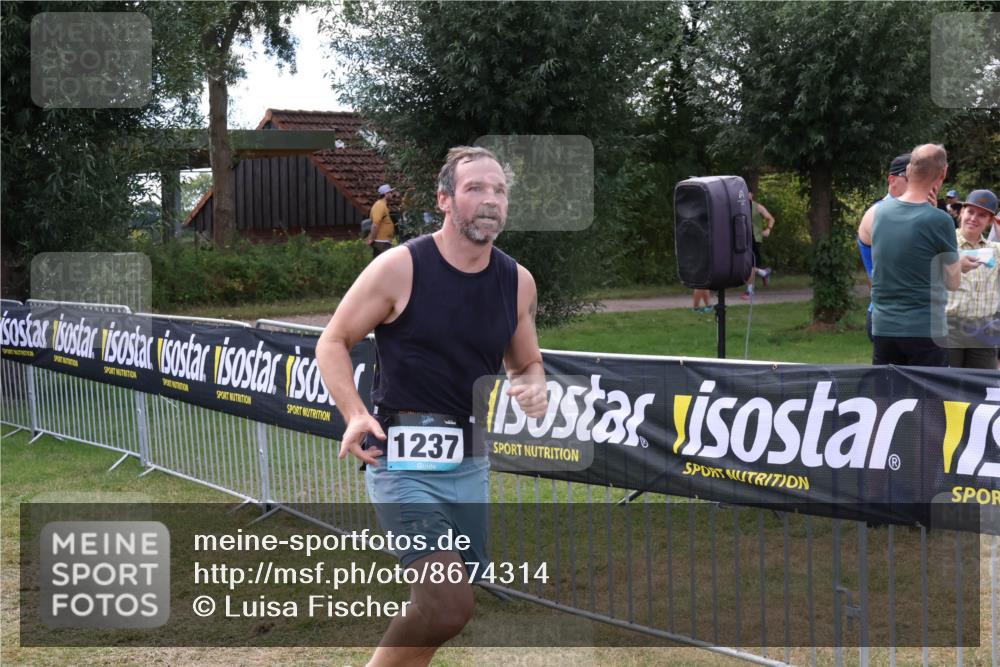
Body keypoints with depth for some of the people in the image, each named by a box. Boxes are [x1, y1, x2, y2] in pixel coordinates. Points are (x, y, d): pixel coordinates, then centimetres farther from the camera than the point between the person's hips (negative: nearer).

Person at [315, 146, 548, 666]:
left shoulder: (517, 282, 3)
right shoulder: (400, 268, -12)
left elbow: (526, 364, 17)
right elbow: (332, 343, -4)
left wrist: (533, 387, -7)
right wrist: (356, 416, -20)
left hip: (470, 465, 6)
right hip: (402, 462, -6)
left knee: (442, 605, 15)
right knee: (449, 606, -18)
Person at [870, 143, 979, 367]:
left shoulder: (880, 211, 2)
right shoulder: (939, 220, -14)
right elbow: (953, 283, -1)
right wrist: (959, 264, 21)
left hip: (882, 329, 5)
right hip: (925, 330, -5)